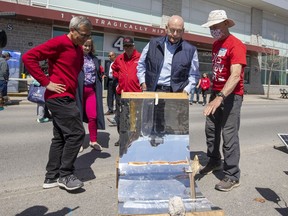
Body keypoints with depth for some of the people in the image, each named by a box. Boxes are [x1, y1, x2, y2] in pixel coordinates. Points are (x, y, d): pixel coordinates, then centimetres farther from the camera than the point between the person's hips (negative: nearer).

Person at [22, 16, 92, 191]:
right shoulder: (59, 43, -12)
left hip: (67, 98, 9)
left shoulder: (79, 49, 15)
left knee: (60, 137, 10)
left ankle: (52, 177, 19)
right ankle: (65, 175, 4)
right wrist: (46, 83, -17)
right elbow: (28, 57, -17)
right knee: (76, 133, -9)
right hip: (60, 98, -9)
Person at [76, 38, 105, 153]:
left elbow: (98, 75, 22)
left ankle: (93, 141, 17)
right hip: (78, 90, -4)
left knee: (93, 116, 2)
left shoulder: (94, 59, 13)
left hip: (91, 90, 4)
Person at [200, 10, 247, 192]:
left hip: (231, 95, -8)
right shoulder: (216, 45, 12)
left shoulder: (236, 45, -15)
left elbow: (236, 75, -27)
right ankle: (214, 162, 33)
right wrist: (214, 94, 15)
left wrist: (220, 97, -38)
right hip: (216, 93, 8)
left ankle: (232, 176, 3)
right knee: (211, 130, 15)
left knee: (229, 135, -7)